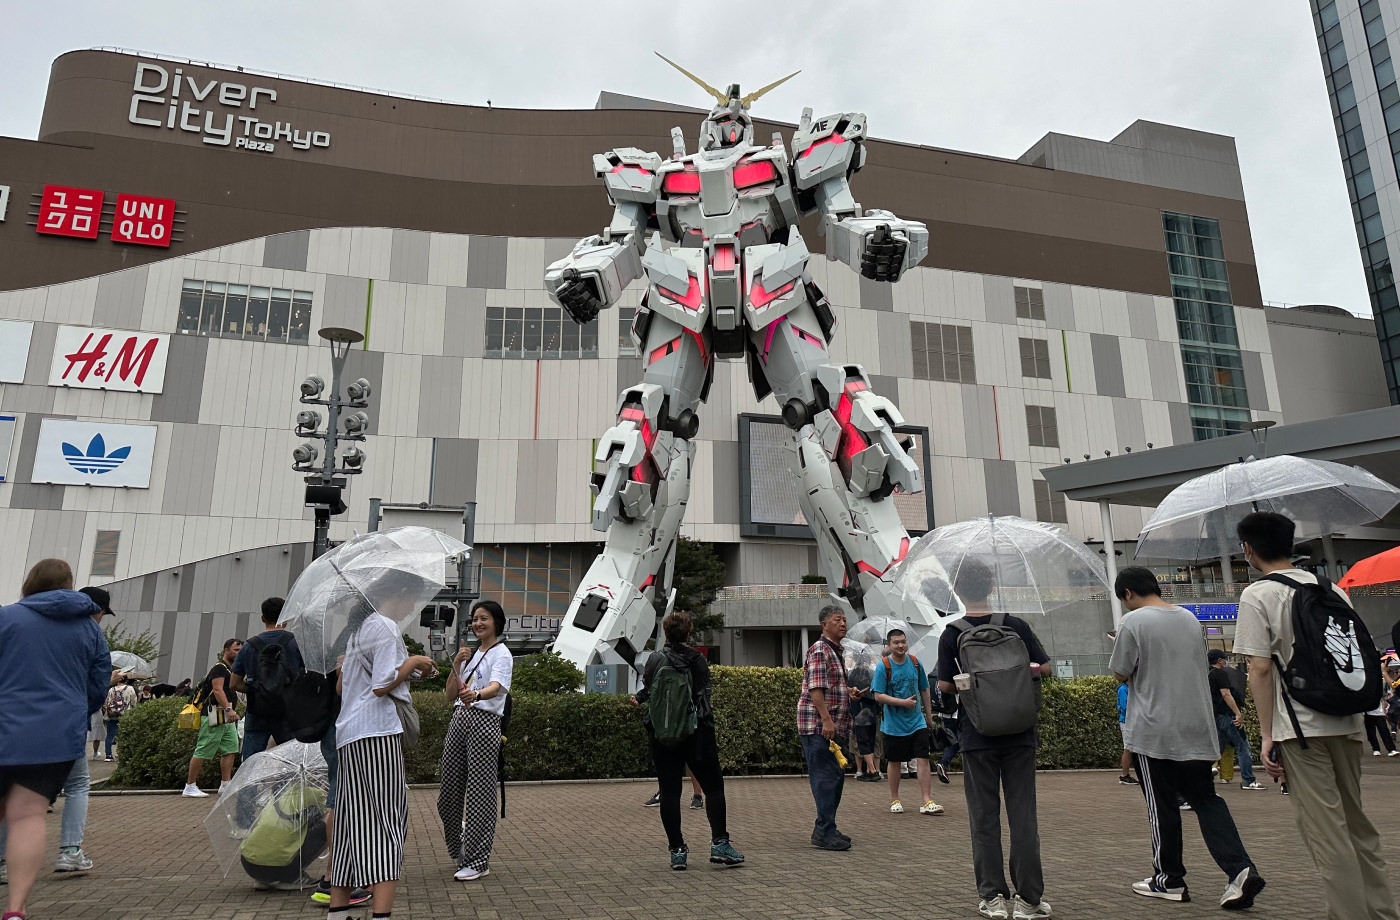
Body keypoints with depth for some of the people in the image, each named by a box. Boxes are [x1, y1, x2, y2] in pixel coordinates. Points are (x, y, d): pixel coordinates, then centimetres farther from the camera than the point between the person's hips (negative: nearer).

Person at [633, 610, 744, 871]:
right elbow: (703, 696, -5)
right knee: (713, 787, 8)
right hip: (697, 735, -2)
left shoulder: (655, 660, 0)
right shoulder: (698, 660, -4)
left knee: (669, 791, 7)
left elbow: (649, 692, 6)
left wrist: (638, 698, 27)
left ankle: (677, 850, 7)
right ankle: (719, 844, 3)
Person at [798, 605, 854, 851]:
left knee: (835, 776, 13)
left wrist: (849, 693, 21)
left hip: (832, 725, 10)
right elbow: (815, 688, -20)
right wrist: (826, 720, -25)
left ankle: (824, 829, 22)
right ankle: (825, 833, -5)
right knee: (825, 777, -9)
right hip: (817, 724, -10)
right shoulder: (819, 650, -11)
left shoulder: (836, 651, 20)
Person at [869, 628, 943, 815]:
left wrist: (929, 714, 17)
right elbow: (878, 696, -14)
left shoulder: (915, 663, 2)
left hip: (917, 722, 3)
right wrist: (903, 702, -19)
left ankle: (926, 802, -1)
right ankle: (894, 800, 25)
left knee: (923, 759, -5)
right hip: (894, 724, -2)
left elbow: (924, 690, 14)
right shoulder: (883, 666, -10)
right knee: (894, 762, 9)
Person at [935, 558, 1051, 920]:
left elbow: (945, 685, -6)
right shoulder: (1016, 626, -3)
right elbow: (1044, 668, 3)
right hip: (1019, 735, 1)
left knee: (985, 818, 8)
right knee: (1023, 815, 7)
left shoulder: (951, 636, -7)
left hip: (976, 737, -1)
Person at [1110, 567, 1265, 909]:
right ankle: (1240, 870, -2)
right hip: (1198, 727, 6)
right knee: (1205, 798, 13)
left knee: (1162, 806, 6)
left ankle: (1170, 880, 16)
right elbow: (1199, 662, 20)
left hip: (1155, 730, -6)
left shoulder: (1134, 621, -12)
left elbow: (1121, 673, -9)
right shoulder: (1190, 618, 9)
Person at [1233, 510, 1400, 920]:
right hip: (1346, 723, 7)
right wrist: (1355, 707, 22)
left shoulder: (1257, 596, -9)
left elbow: (1260, 669, -13)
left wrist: (1267, 735, -8)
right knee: (1356, 823, 18)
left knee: (1326, 829, -1)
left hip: (1301, 728, -7)